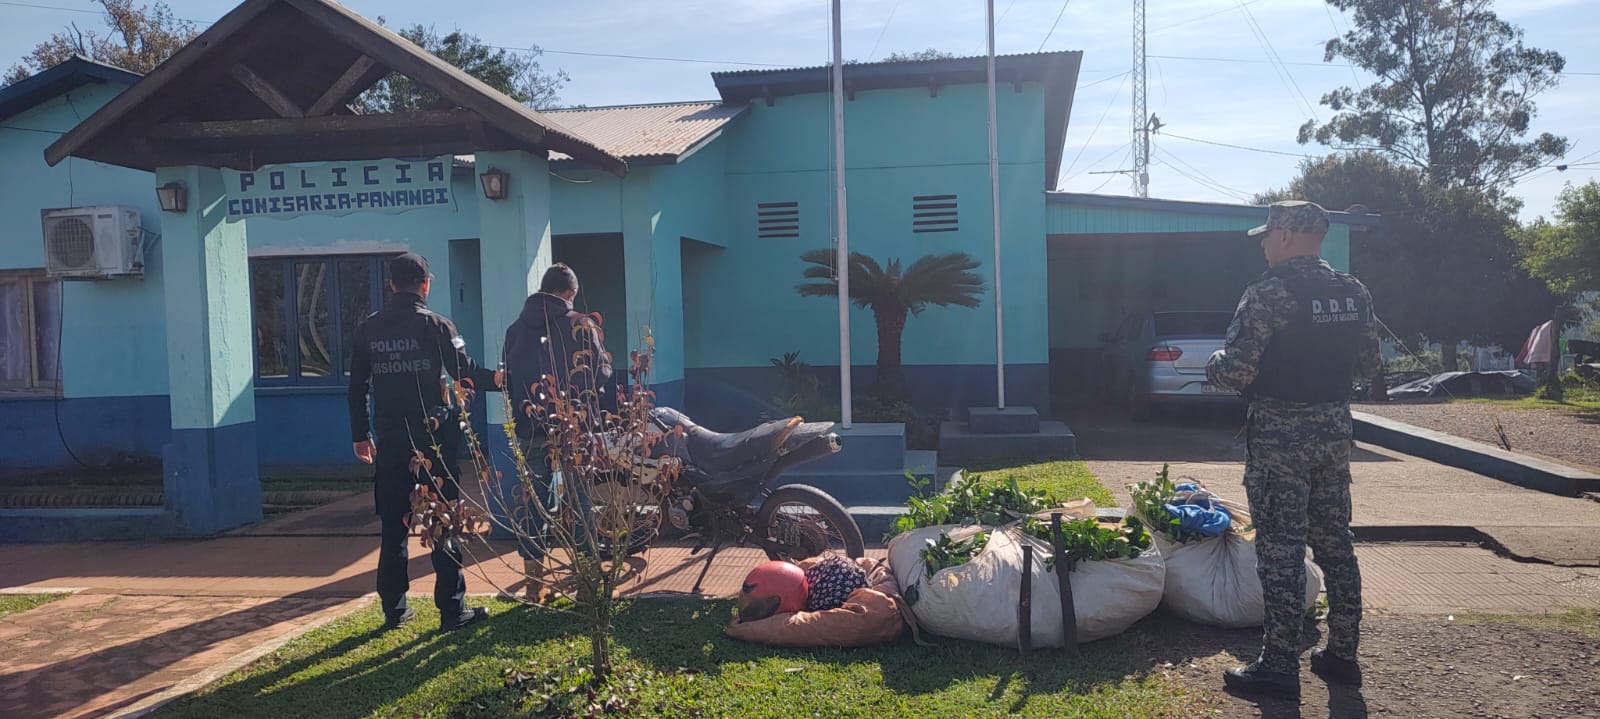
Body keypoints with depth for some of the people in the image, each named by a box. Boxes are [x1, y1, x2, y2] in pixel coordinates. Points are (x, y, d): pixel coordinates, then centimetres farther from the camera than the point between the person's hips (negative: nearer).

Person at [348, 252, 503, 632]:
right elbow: (466, 373, -6)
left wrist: (360, 436, 18)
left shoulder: (368, 330, 7)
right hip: (434, 437, -4)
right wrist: (498, 378, 12)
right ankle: (453, 610, 4)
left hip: (390, 440, 4)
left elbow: (357, 389, 10)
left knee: (393, 525, 11)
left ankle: (394, 608, 17)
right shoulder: (435, 326, -6)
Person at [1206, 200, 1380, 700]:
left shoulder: (1269, 293, -15)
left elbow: (1236, 370, -21)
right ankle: (1342, 655, 24)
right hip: (1335, 429, 7)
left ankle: (1280, 666, 3)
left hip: (1280, 433, -7)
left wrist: (1213, 365, 1)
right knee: (1335, 543, 15)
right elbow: (1367, 365, 14)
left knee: (1281, 548, -2)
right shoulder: (1354, 293, 8)